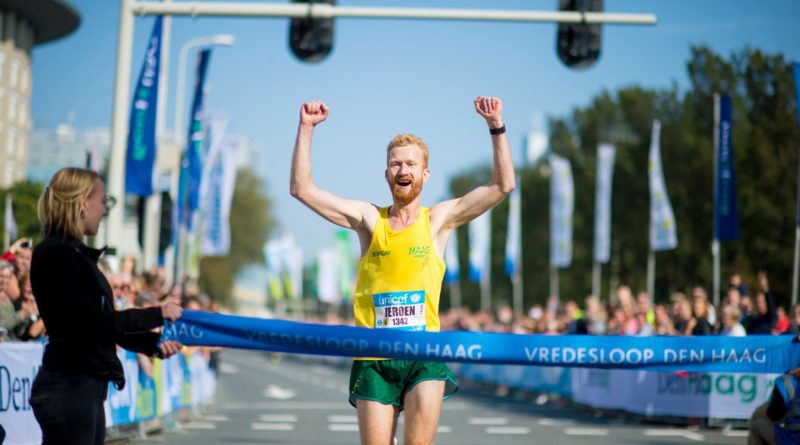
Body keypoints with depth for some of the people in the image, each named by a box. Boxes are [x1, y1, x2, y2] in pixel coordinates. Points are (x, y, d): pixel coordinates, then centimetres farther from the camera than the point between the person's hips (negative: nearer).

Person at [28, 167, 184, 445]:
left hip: (85, 387, 10)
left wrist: (154, 343, 3)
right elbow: (93, 323, -19)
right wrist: (158, 315, -10)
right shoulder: (56, 255, -13)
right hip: (68, 388, -10)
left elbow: (104, 324, 16)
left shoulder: (74, 255, 15)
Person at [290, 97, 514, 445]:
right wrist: (306, 129, -4)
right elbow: (301, 189, 2)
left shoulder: (438, 220, 5)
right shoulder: (368, 219, 6)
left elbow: (503, 185, 0)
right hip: (374, 359, 1)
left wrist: (496, 126, -7)